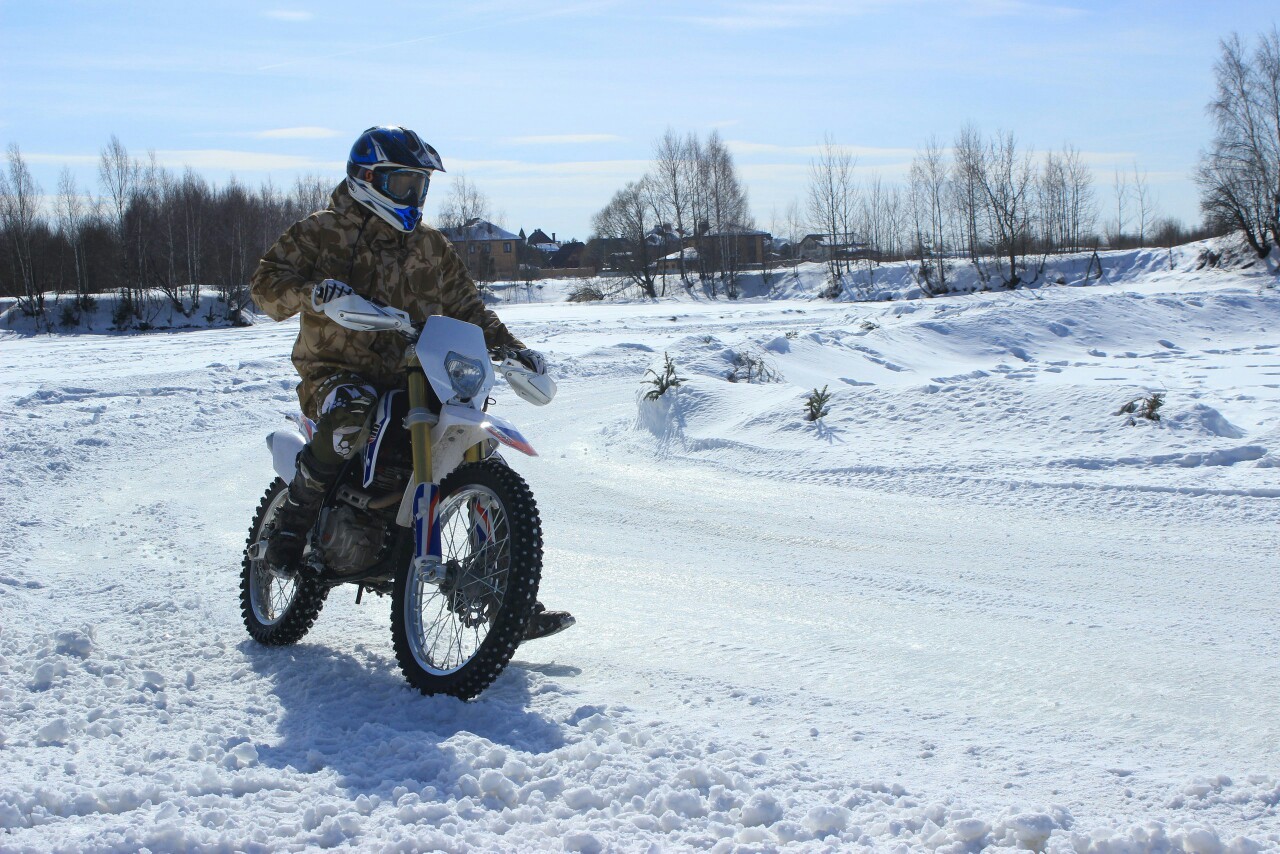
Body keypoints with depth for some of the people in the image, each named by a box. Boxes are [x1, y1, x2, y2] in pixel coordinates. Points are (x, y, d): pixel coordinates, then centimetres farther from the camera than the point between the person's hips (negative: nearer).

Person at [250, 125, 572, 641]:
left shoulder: (431, 247, 17)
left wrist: (510, 346, 5)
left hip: (413, 379, 5)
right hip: (337, 370, -5)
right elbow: (267, 283, -8)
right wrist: (314, 291, -29)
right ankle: (295, 518, -17)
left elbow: (466, 306, 21)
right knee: (351, 413, -42)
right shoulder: (322, 233, 1)